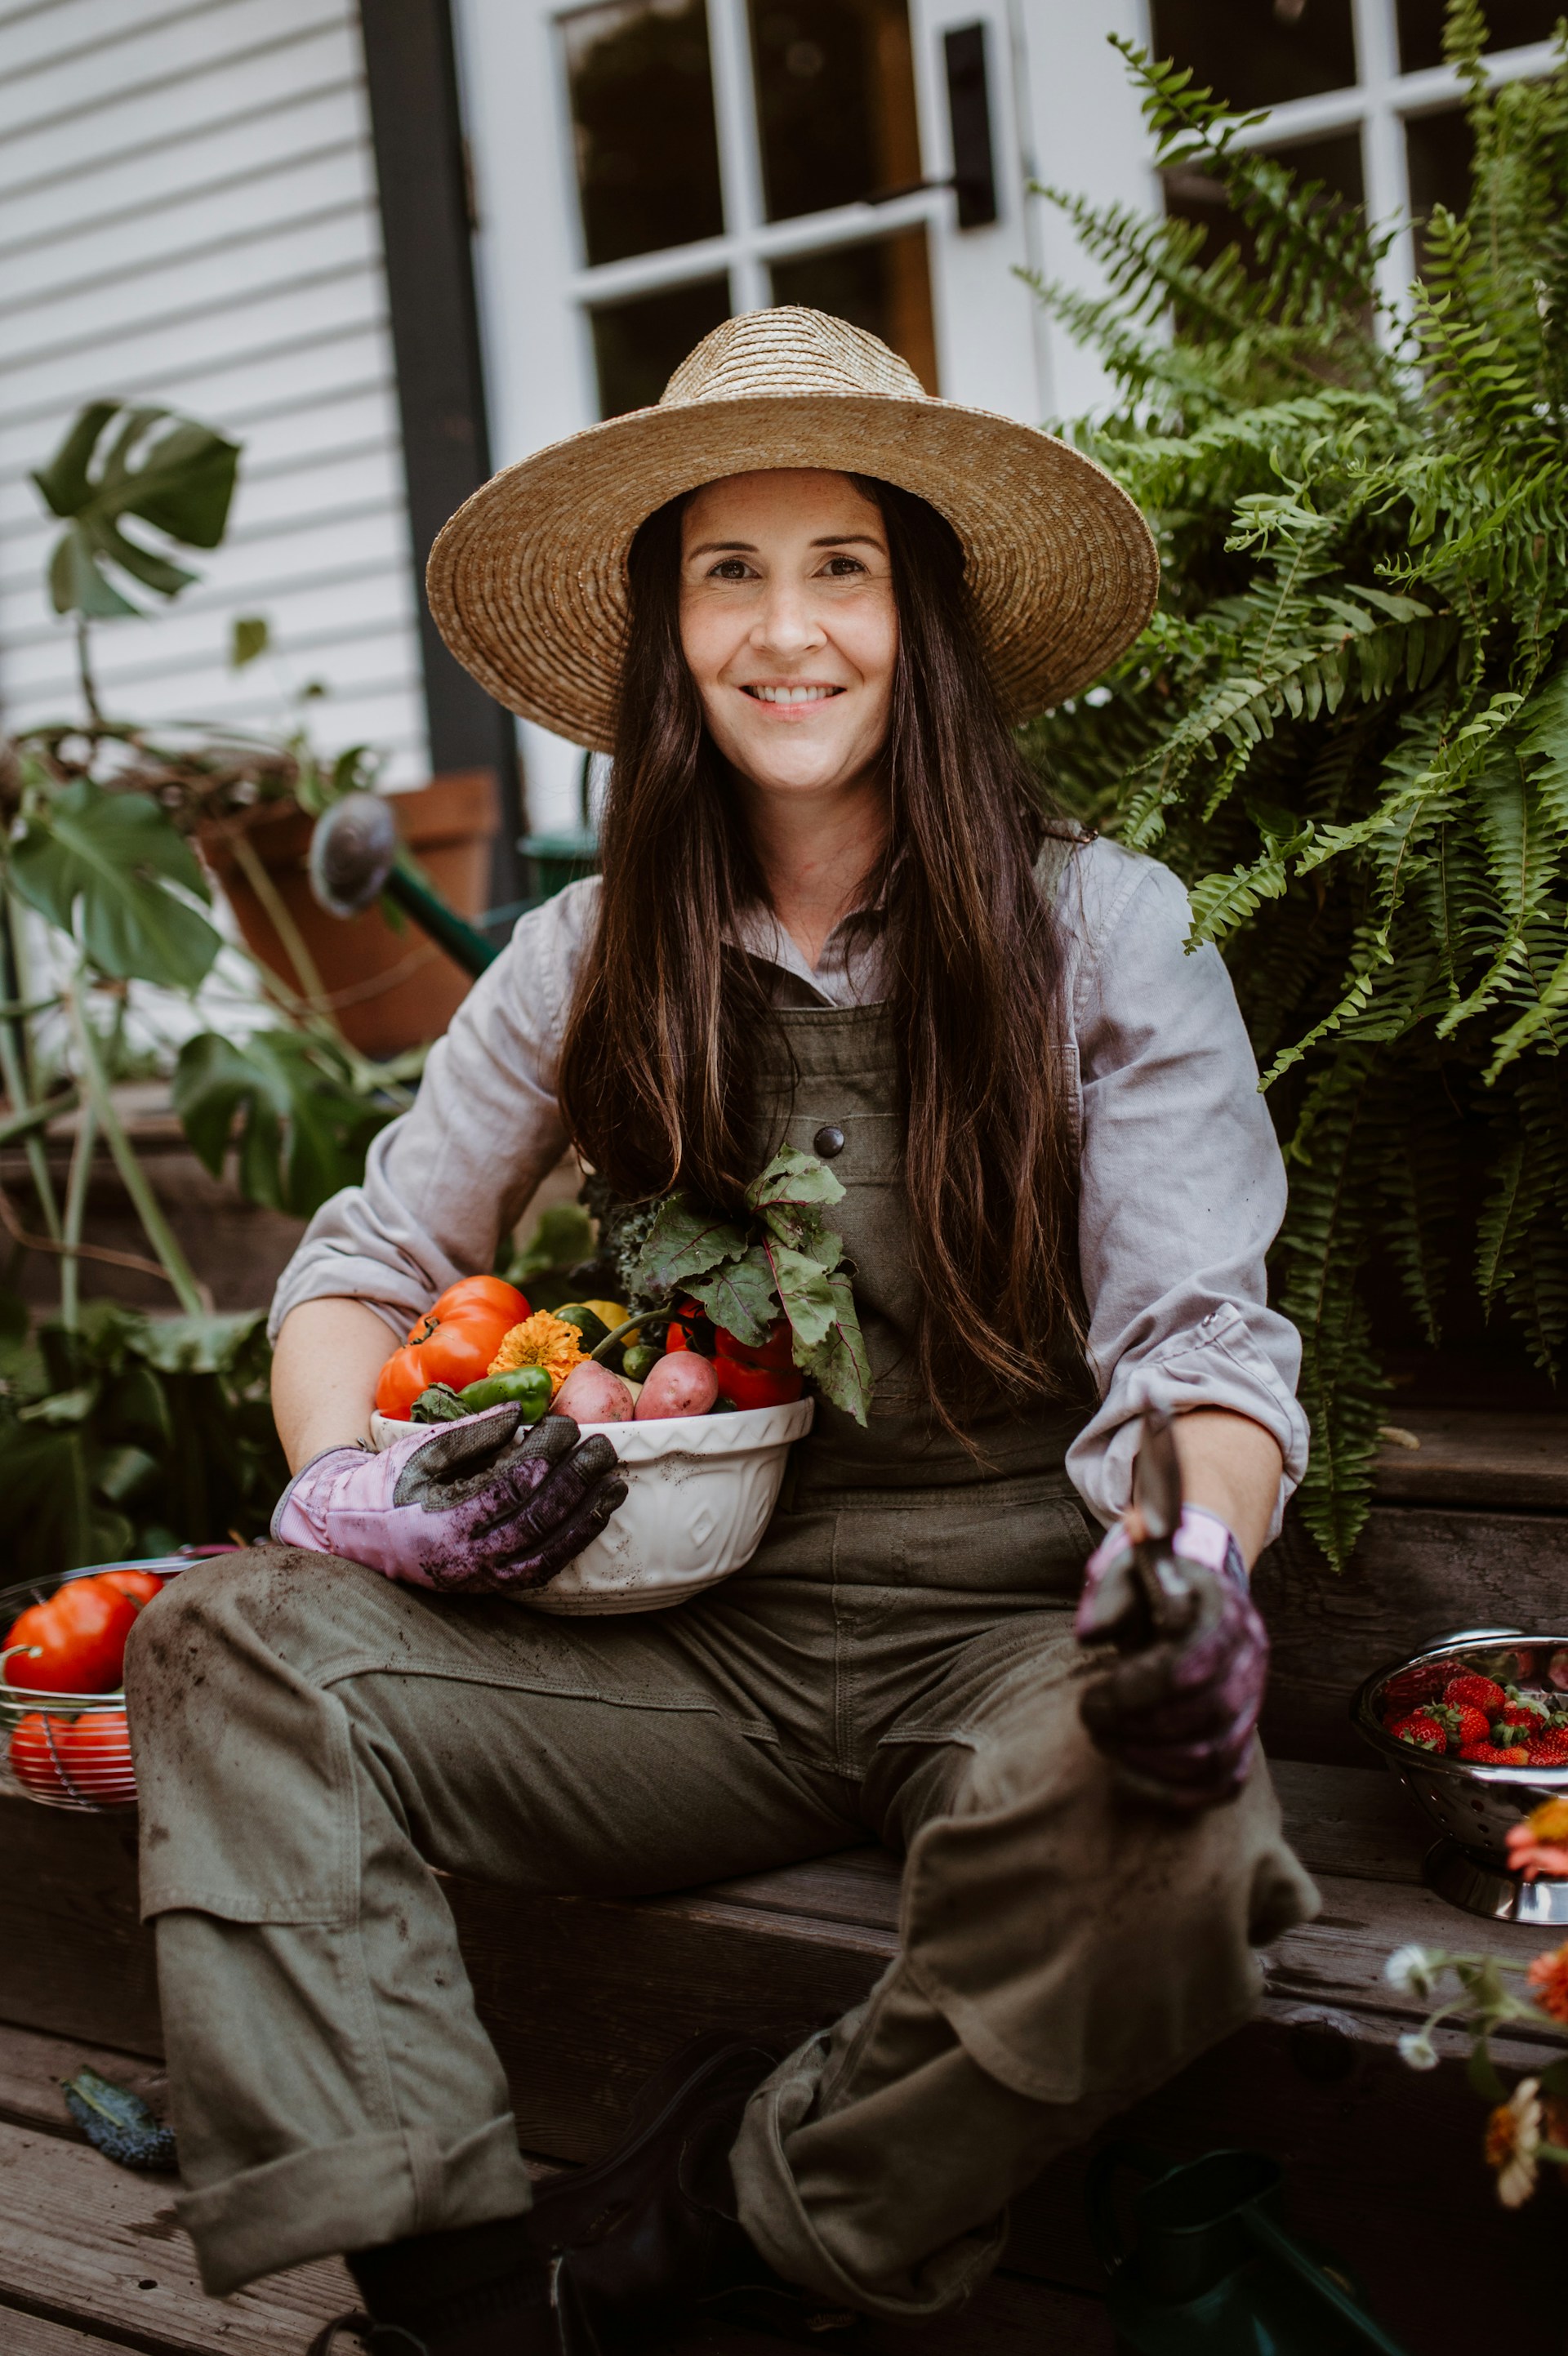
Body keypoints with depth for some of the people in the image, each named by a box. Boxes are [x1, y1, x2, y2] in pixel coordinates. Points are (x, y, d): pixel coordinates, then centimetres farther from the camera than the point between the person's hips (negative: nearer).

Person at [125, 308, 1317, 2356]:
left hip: (1015, 1626, -2)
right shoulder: (591, 962, 6)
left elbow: (1202, 1338, -8)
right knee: (230, 1646, -18)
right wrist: (353, 1481, -14)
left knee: (1151, 1824, -36)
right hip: (708, 1640, 3)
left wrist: (1190, 1569, -32)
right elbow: (366, 1266, 9)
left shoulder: (1107, 932, -3)